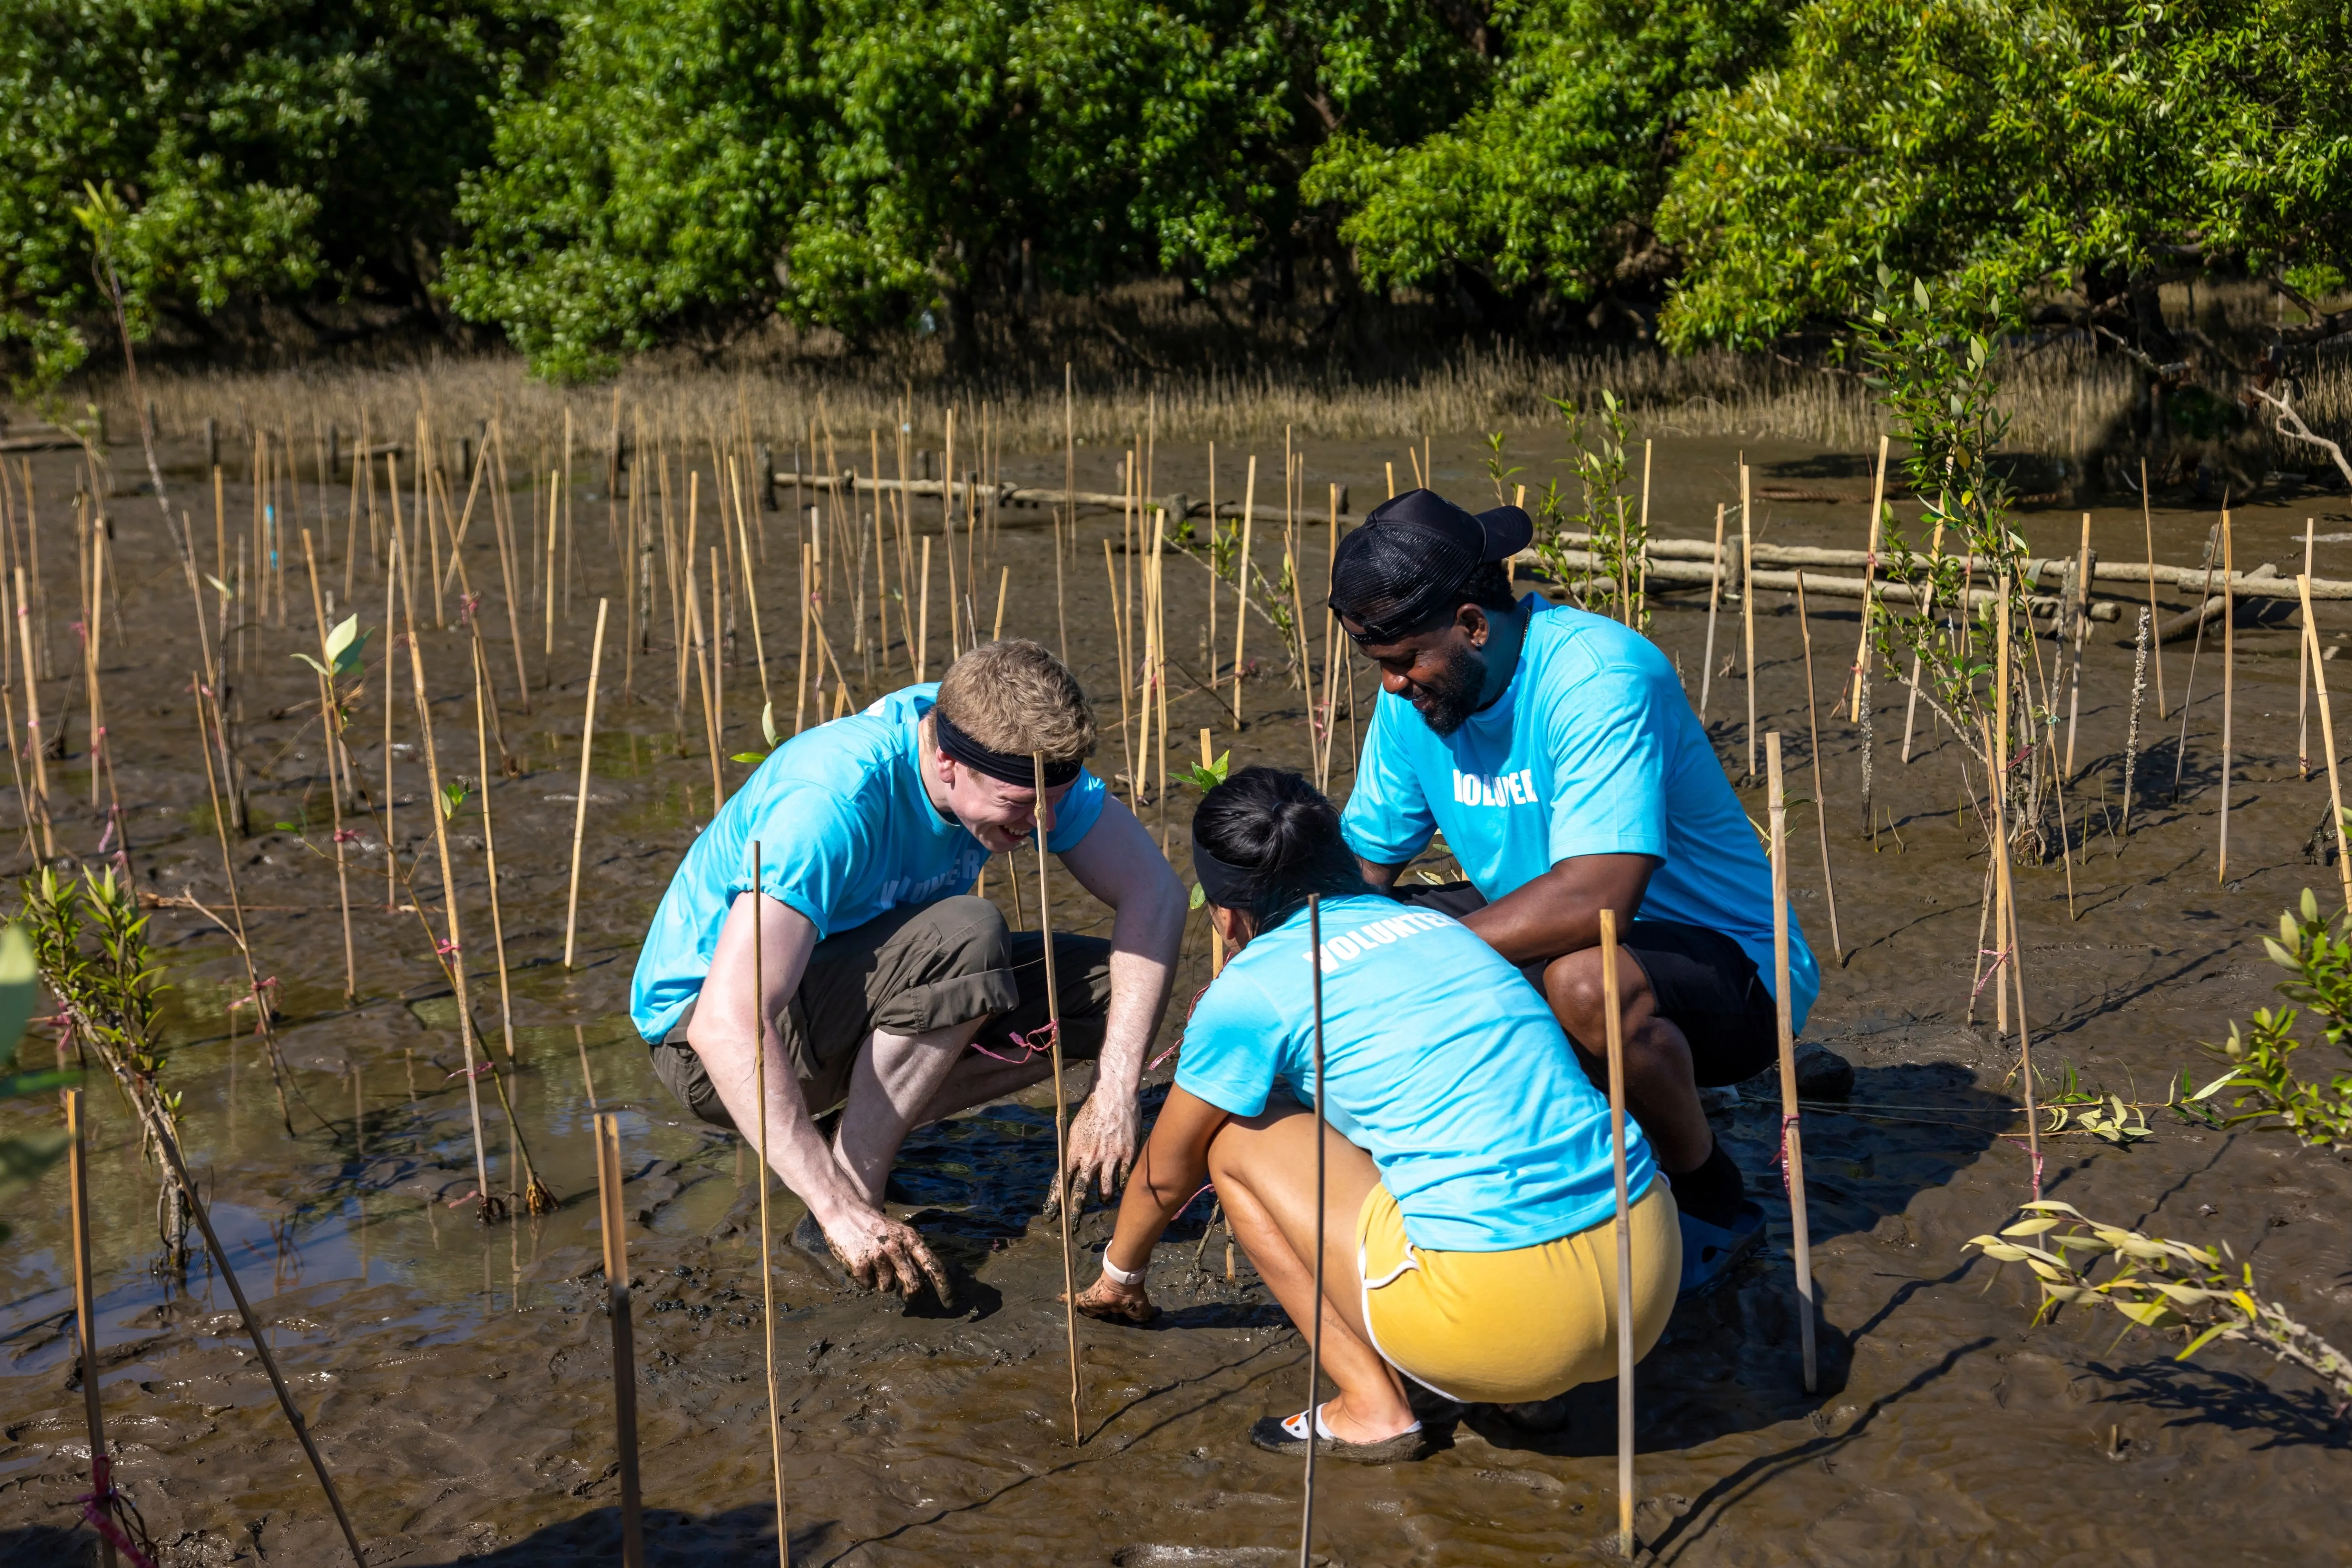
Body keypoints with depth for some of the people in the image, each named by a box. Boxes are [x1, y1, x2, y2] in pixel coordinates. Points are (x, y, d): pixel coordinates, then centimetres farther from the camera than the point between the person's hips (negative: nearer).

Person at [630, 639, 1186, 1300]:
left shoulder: (1022, 761, -15)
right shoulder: (829, 802, -34)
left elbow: (1155, 892, -11)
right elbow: (727, 1027, -41)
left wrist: (1115, 1091, -22)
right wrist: (840, 1209, -45)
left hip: (853, 1004, 7)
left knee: (1107, 988, -10)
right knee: (964, 936, -33)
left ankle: (859, 1130, -5)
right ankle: (842, 1211, -22)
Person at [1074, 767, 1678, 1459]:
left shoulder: (1251, 991, 1)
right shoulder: (1440, 926, 19)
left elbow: (1167, 1171, 17)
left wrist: (1120, 1274, 39)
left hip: (1505, 1314, -7)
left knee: (1235, 1138, 11)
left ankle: (1372, 1407, 8)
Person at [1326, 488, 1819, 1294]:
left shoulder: (1597, 675, -28)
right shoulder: (1414, 696, -3)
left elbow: (1595, 899, -38)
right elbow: (1360, 869, 3)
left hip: (1731, 968, -7)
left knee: (1585, 978, -39)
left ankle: (1714, 1204, -9)